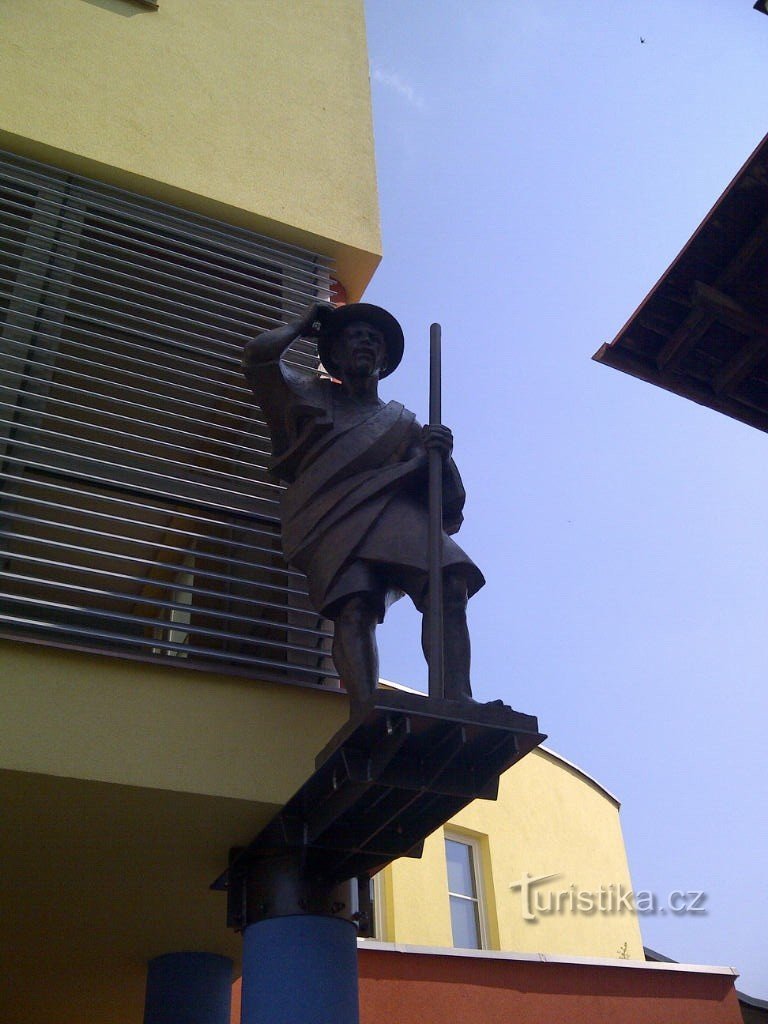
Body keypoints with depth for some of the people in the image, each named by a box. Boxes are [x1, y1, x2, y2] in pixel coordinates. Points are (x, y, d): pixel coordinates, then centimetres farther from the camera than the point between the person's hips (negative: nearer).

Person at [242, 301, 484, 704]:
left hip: (392, 511, 2)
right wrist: (302, 324, 31)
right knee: (355, 606, -30)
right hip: (331, 515, -2)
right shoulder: (315, 395, 30)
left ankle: (457, 703, -36)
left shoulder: (404, 423, 30)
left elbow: (445, 497, 18)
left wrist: (441, 457, -4)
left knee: (450, 584, -28)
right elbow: (258, 355, 15)